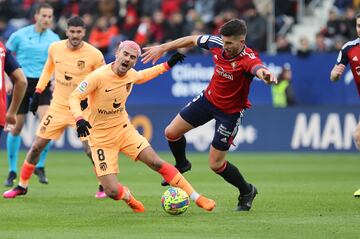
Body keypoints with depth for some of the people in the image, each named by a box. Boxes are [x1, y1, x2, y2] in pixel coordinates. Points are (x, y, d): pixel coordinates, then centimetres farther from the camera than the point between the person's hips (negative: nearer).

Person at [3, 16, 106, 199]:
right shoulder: (55, 48, -5)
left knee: (90, 149, -14)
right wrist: (38, 92, 11)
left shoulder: (94, 55, -14)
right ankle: (22, 186, 17)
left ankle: (105, 186, 7)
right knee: (36, 146, 2)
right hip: (58, 107, 3)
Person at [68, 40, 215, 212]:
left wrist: (168, 65, 19)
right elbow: (74, 97, -19)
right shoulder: (99, 76, -22)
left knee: (157, 163, -6)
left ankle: (197, 198, 3)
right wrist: (79, 119, -36)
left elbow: (142, 76, 24)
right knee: (112, 191, -14)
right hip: (101, 139, -5)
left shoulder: (131, 75, -2)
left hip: (124, 130, 5)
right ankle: (128, 197, 24)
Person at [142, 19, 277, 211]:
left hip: (230, 111, -6)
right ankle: (181, 165, 41)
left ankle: (246, 192, 24)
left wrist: (265, 75, -82)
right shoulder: (216, 43, -17)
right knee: (171, 132, 9)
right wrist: (163, 48, 8)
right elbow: (192, 40, 2)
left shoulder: (248, 59, -33)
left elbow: (258, 69, -57)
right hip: (209, 98, 6)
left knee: (215, 164, -2)